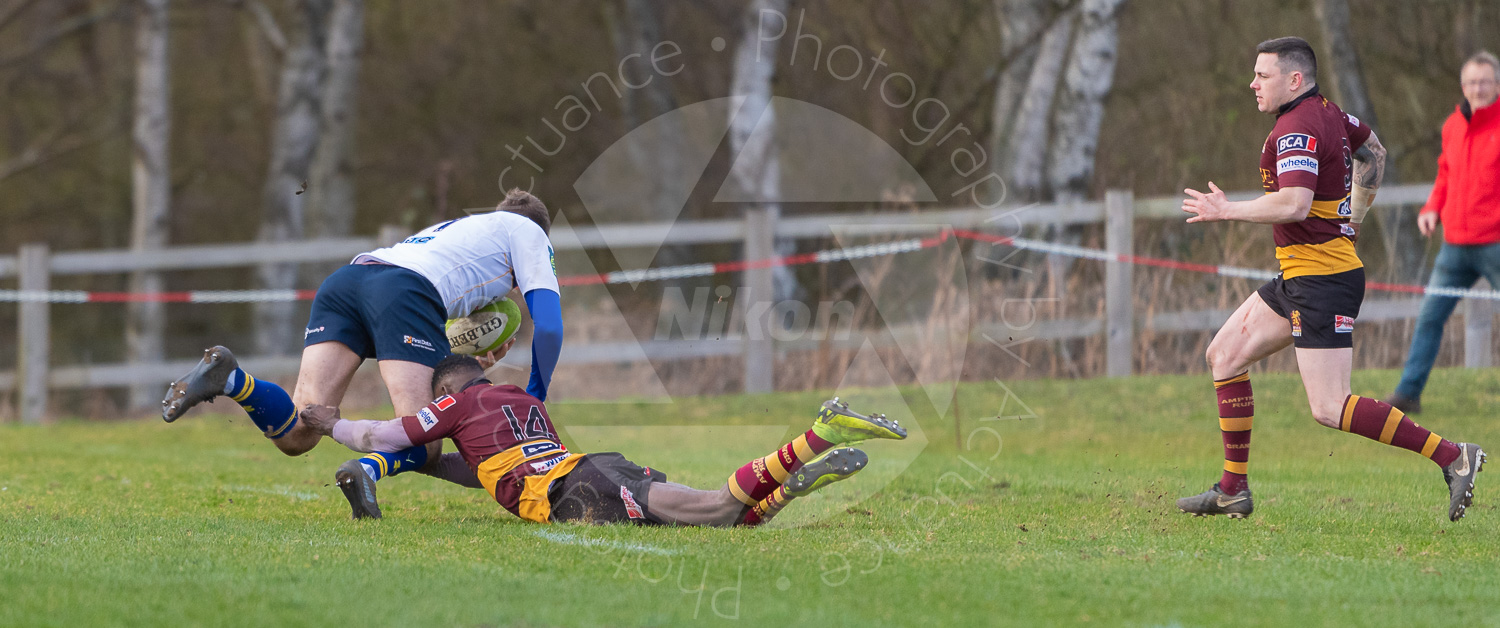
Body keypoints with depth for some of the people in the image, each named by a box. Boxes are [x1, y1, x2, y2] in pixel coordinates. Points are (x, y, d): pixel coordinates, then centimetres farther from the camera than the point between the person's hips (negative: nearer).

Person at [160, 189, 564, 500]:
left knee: (294, 436, -5)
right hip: (406, 290, -6)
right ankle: (367, 470, -39)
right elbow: (549, 326, 15)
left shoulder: (453, 227, 43)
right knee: (424, 448, -8)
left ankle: (229, 378, -29)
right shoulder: (528, 231, 26)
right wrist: (534, 398, 25)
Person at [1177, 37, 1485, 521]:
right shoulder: (1326, 113, 12)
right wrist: (1352, 218, 32)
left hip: (1322, 279, -11)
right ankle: (1233, 491, 15)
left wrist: (1227, 211, -20)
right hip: (1299, 278, 11)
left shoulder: (1297, 128, -18)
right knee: (1224, 355, 13)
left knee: (1330, 409, -13)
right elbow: (1373, 152, 30)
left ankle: (1453, 457, -13)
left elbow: (1294, 204, -32)